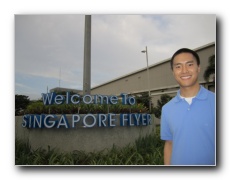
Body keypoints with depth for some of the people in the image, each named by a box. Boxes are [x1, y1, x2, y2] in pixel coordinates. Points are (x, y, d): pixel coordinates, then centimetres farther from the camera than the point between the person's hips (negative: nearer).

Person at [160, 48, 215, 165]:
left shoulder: (214, 102, -11)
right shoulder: (166, 109, -2)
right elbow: (169, 144, 4)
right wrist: (167, 164, 1)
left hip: (210, 162, -2)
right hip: (177, 162, 3)